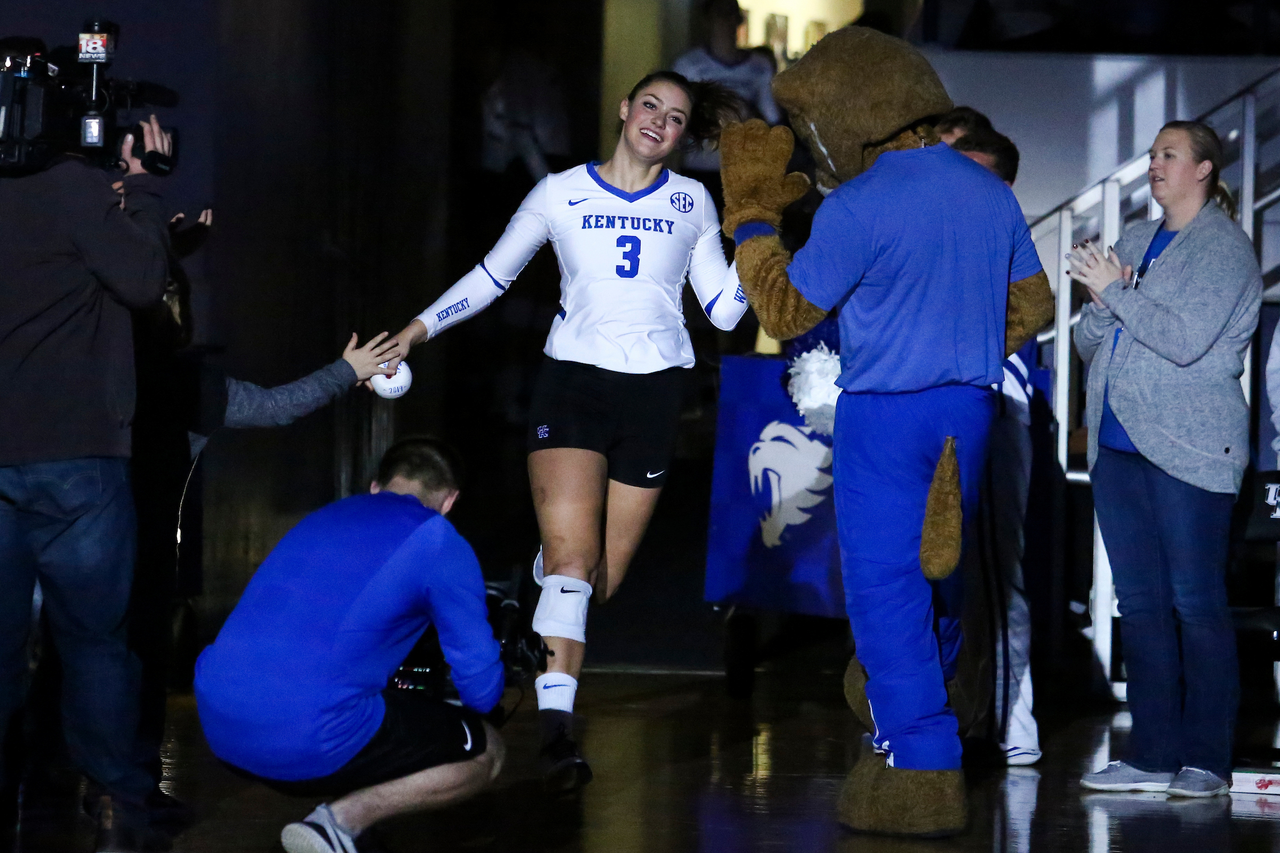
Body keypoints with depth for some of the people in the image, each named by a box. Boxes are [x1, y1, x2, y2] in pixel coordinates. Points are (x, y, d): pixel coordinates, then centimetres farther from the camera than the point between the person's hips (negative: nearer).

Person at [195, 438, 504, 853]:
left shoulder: (321, 519, 24)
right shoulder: (439, 543, 3)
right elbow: (483, 690, 4)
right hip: (312, 742, -8)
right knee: (486, 752, 12)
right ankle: (342, 819, -6)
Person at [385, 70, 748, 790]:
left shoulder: (693, 203, 12)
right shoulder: (561, 194, 9)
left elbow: (724, 309, 10)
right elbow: (493, 275, 15)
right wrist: (421, 327, 6)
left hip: (653, 390, 2)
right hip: (572, 380, -2)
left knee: (602, 580, 1)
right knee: (571, 556, -19)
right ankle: (557, 728, -22)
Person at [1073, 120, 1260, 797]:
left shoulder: (1225, 248, -3)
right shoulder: (1134, 242, 18)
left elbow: (1187, 340, -15)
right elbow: (1088, 345, 17)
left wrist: (1116, 291, -10)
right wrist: (1101, 303, -3)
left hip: (1189, 449, -7)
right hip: (1119, 445, 7)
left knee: (1196, 602, -5)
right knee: (1139, 601, 7)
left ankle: (1205, 760, -2)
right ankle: (1152, 756, 11)